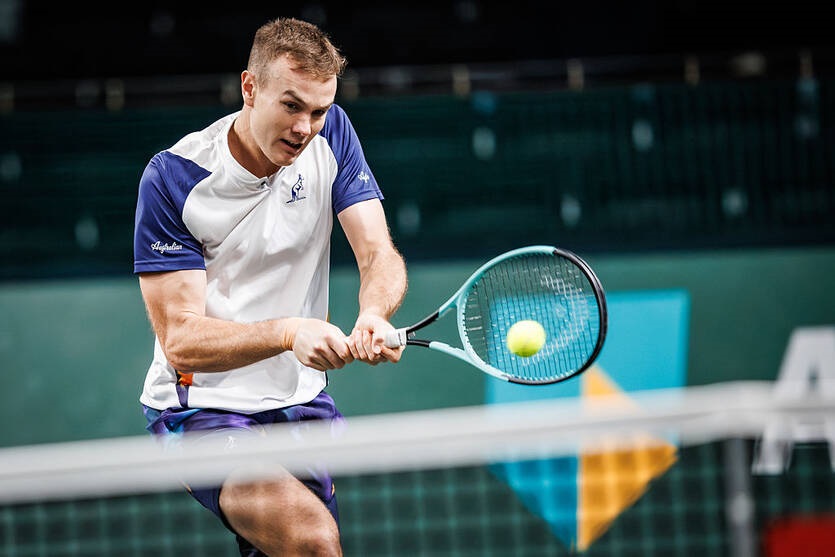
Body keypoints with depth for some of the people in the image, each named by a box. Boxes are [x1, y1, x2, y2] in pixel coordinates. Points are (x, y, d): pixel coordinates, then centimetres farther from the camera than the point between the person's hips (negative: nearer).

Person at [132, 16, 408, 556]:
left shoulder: (330, 134, -2)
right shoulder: (173, 178, -16)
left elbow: (379, 254, -10)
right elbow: (180, 339, -19)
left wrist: (374, 315, -34)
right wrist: (287, 332, -36)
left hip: (303, 400, 6)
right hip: (202, 408, -6)